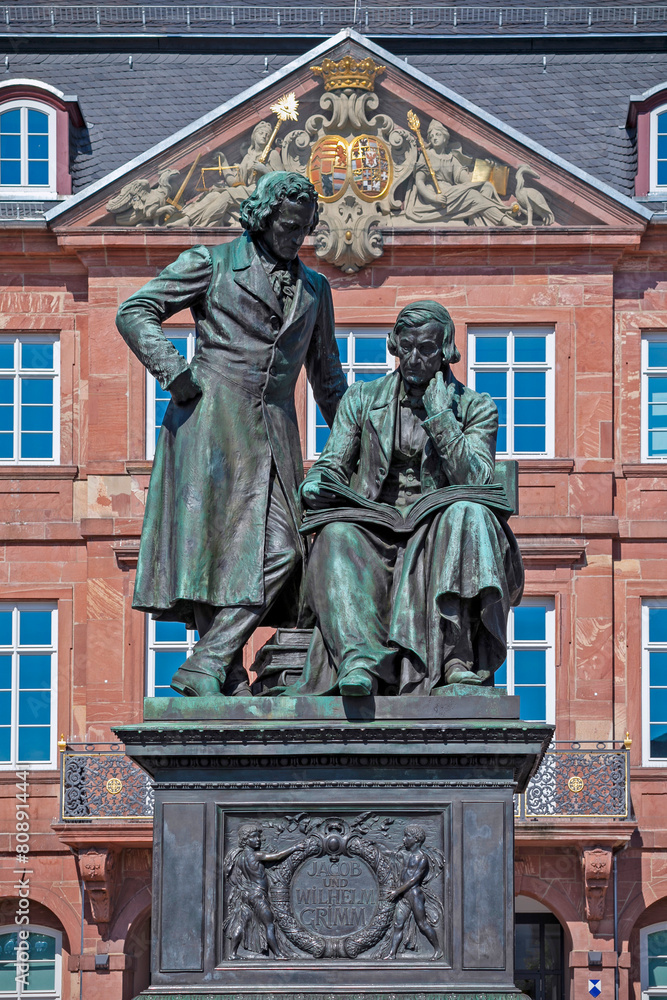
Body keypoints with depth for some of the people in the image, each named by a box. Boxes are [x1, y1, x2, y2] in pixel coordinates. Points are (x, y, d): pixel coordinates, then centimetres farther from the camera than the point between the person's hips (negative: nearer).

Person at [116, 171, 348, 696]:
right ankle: (229, 676, -8)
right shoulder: (212, 263, 6)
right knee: (215, 544, -9)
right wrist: (176, 375, -10)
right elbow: (135, 311, 0)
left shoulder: (314, 288, 21)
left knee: (279, 550, -11)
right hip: (210, 418, -5)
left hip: (273, 430, 5)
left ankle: (205, 668, -12)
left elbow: (327, 375, 28)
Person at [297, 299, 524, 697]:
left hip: (438, 542, -1)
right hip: (372, 536, 1)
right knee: (336, 534, -33)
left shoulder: (476, 408, 7)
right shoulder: (362, 399, 14)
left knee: (468, 514, -35)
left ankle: (457, 662, -44)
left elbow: (477, 484, -7)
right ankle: (359, 661, -55)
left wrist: (441, 418, -13)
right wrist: (316, 485, -16)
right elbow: (332, 465, 8)